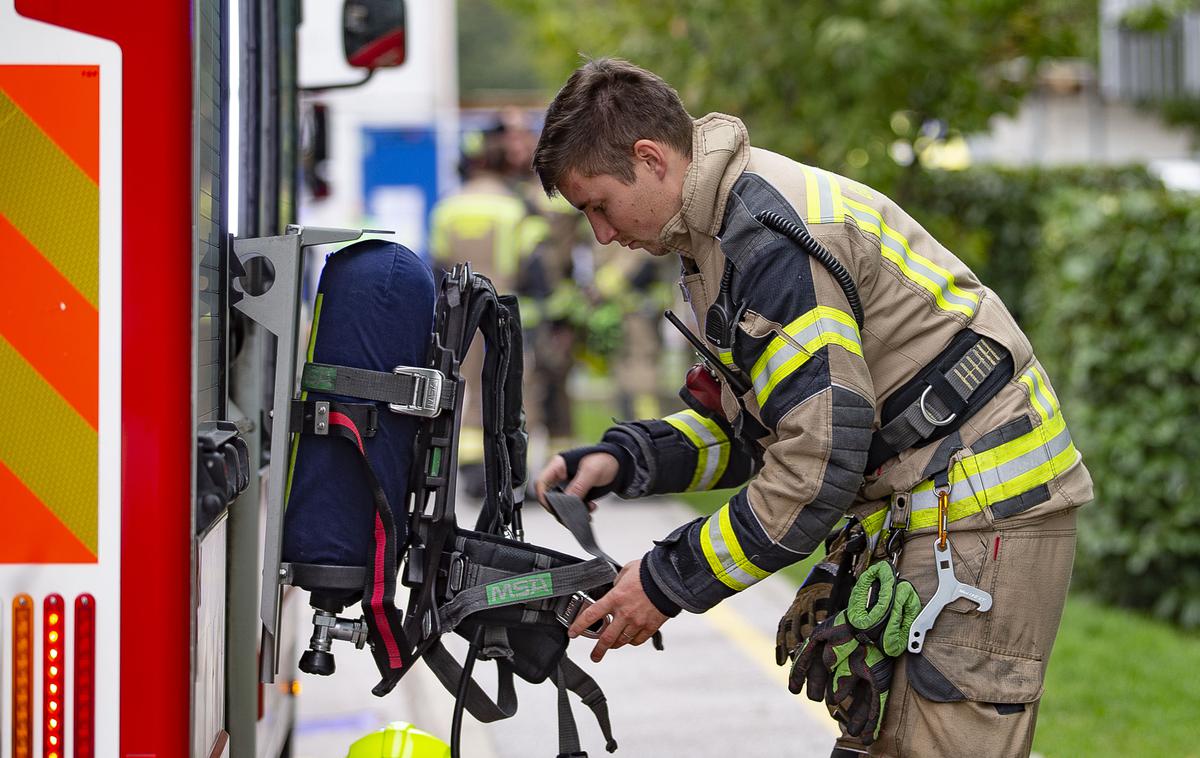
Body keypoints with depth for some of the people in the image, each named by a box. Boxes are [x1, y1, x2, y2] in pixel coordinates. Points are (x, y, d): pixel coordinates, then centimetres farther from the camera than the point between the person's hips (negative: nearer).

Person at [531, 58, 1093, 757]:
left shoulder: (768, 239, -21)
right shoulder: (725, 230, 13)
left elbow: (818, 467, -23)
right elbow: (752, 426, 18)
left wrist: (669, 582, -16)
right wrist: (624, 459, 2)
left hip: (982, 509, -11)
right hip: (919, 514, 11)